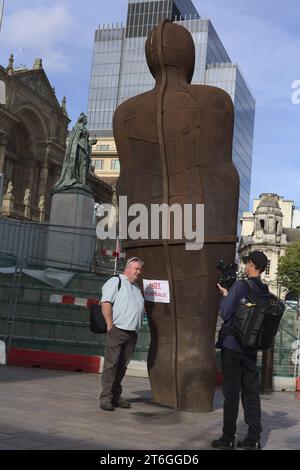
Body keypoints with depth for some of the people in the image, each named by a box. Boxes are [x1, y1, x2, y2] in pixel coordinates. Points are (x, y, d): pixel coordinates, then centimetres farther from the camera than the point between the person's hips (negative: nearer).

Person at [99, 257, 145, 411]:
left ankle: (116, 396, 15)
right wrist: (110, 325, -15)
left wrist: (136, 327, 16)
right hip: (117, 330, -7)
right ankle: (106, 397, -4)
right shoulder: (115, 281, -1)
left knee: (122, 365, 9)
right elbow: (106, 303, -10)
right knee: (111, 364, -7)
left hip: (132, 333, 7)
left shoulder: (136, 288, 24)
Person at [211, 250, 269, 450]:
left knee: (231, 392, 1)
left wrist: (225, 295, 5)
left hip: (232, 346, -5)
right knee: (251, 392, 10)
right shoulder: (265, 291, 5)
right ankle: (254, 438, 13)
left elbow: (225, 313, -13)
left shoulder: (240, 286, -14)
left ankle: (228, 438, 8)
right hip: (251, 348, 6)